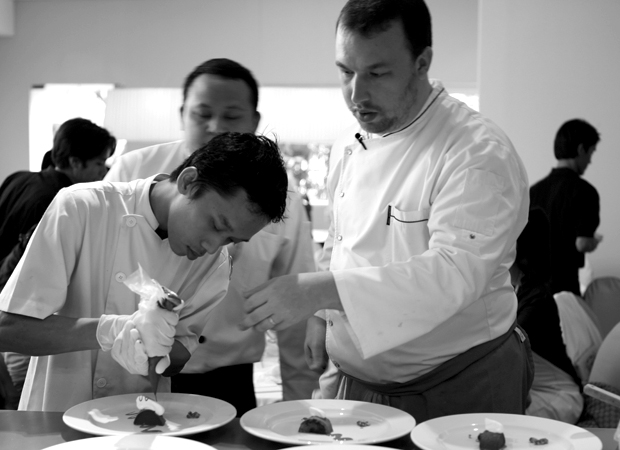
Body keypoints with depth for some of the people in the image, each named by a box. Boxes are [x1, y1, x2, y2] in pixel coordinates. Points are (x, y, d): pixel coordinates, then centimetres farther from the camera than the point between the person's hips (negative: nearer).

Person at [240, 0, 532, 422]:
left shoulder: (479, 153, -20)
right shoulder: (349, 146, 5)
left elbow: (456, 272, -32)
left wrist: (321, 290, -38)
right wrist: (321, 314, 6)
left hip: (462, 387, -6)